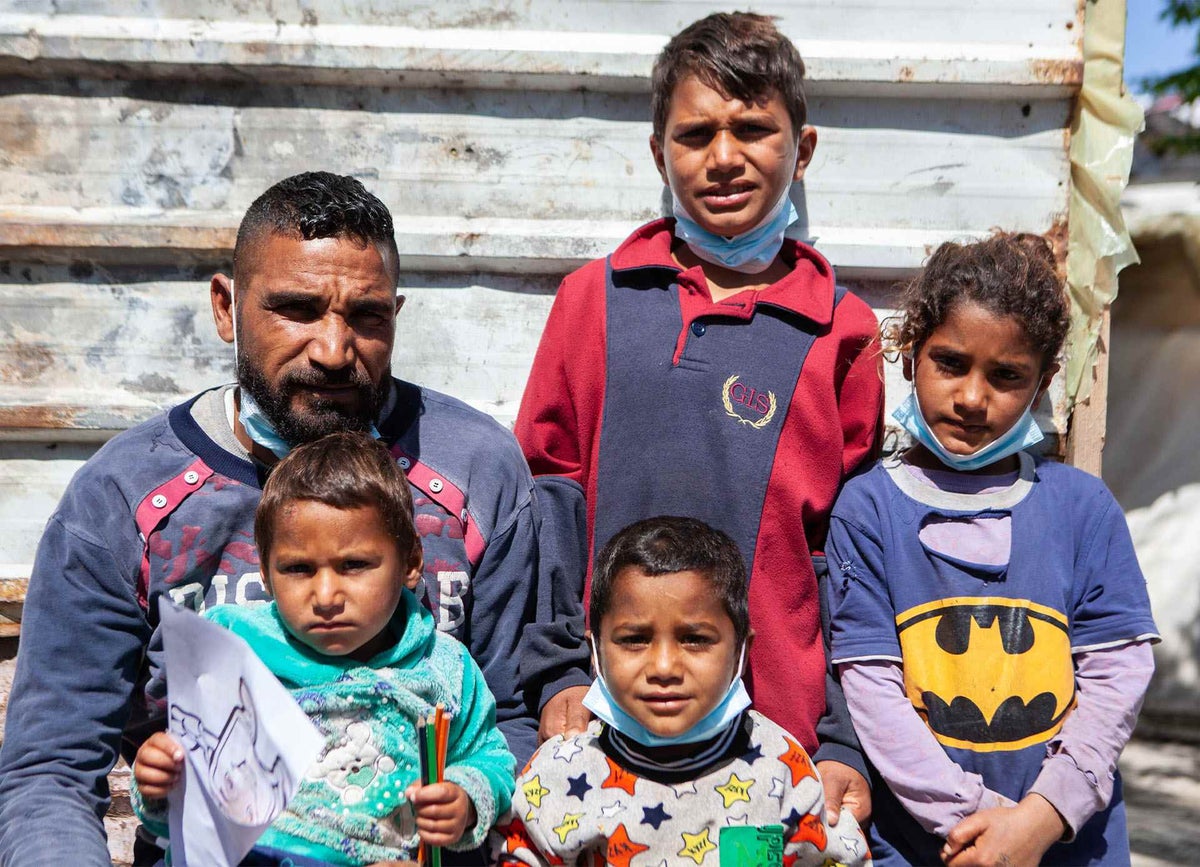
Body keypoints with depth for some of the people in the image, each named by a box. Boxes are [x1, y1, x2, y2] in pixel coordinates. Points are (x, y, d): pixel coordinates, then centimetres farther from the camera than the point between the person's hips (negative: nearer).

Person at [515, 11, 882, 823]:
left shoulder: (841, 331, 1)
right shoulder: (595, 299, 3)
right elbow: (547, 495, 4)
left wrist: (846, 746, -1)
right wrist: (557, 673, -3)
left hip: (779, 726, 0)